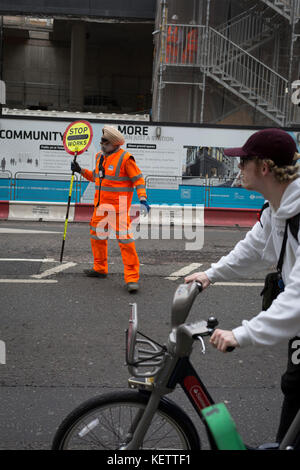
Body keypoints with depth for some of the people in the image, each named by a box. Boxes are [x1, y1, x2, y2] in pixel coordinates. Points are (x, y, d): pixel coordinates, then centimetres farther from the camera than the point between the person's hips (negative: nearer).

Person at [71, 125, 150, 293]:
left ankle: (132, 277, -8)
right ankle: (100, 268, 33)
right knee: (97, 234, 15)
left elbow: (138, 179, -11)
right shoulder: (100, 156, 12)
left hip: (118, 205, -8)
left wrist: (143, 199, -20)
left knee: (124, 238, -12)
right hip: (101, 204, 8)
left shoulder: (125, 158, -12)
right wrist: (81, 170, 17)